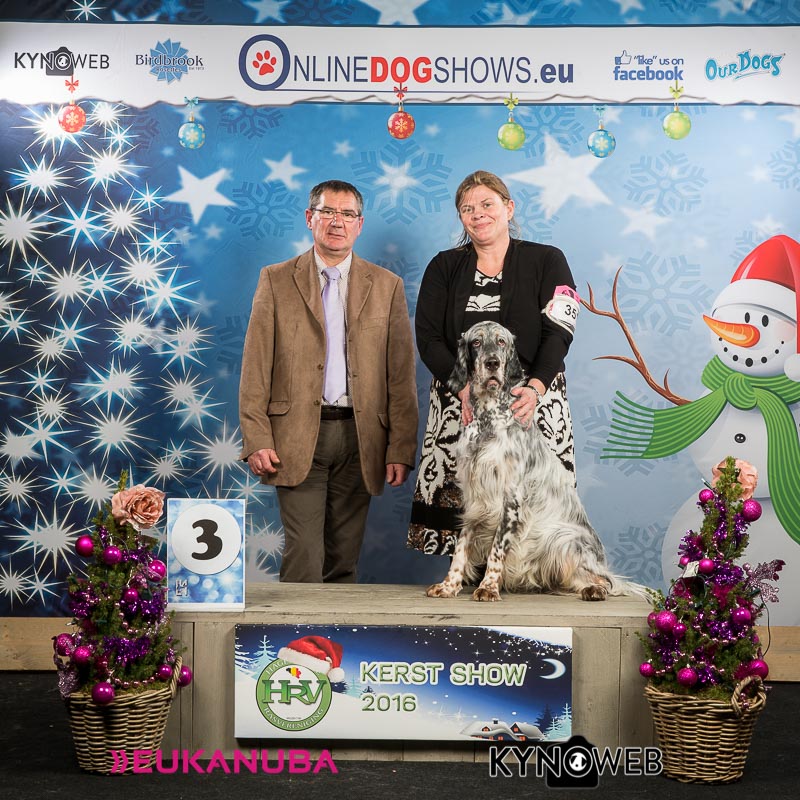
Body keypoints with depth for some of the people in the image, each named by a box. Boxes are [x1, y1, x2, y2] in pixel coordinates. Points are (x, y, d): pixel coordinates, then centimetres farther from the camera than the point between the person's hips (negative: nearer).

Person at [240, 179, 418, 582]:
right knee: (303, 556, -8)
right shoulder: (276, 280, 7)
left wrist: (401, 448, -1)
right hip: (297, 438, -1)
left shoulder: (387, 286, 10)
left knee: (344, 561, 7)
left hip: (360, 438, 2)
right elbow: (255, 367, 2)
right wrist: (256, 440, -7)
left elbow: (402, 372, 6)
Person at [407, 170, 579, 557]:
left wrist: (535, 387, -21)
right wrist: (465, 388, -14)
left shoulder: (547, 261, 7)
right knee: (462, 504, -7)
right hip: (458, 405, 2)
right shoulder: (444, 267, 12)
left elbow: (558, 333, -4)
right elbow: (428, 339, 3)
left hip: (531, 400, -1)